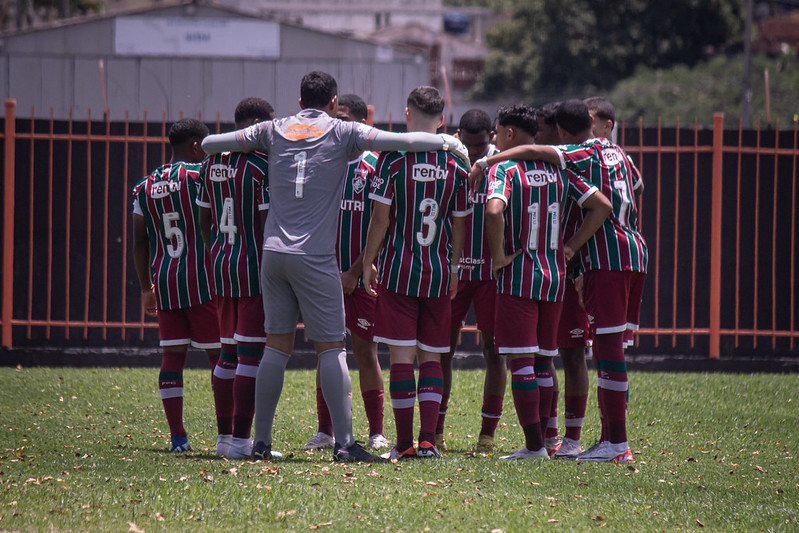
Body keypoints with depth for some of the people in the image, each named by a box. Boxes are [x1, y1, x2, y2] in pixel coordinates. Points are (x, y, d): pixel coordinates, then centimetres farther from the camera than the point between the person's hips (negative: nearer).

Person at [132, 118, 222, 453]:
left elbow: (140, 243, 15)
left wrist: (146, 287, 22)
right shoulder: (200, 176, -7)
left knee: (172, 354, 6)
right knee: (219, 353, 0)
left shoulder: (145, 187, 12)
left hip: (164, 281, 5)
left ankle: (177, 435, 2)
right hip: (201, 278, -5)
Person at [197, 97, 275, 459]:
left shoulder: (212, 162, 9)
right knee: (251, 354, -5)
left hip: (222, 264, 8)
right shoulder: (263, 164, -13)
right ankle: (241, 440, -8)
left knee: (228, 352, 15)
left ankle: (224, 436, 18)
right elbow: (268, 223, -15)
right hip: (255, 267, -7)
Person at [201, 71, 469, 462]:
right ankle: (343, 442, -8)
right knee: (331, 348, -2)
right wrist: (446, 141, 9)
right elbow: (401, 142, -5)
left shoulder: (274, 131, 10)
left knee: (276, 345, 9)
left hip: (273, 252, 4)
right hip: (315, 257, -4)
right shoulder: (342, 133, 0)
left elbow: (209, 144, 14)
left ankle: (261, 441, 8)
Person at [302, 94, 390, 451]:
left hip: (361, 276, -4)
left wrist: (355, 272, -11)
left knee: (365, 351, -1)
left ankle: (377, 432, 6)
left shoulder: (373, 167, -5)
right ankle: (325, 431, 11)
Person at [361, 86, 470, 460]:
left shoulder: (394, 158, -8)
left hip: (399, 269, -3)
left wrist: (368, 263, 5)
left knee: (401, 356, -1)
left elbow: (380, 218, -7)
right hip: (439, 272, 3)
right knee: (431, 356, 10)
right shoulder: (457, 164, 3)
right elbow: (459, 224, 9)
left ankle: (405, 443, -2)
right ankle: (428, 439, 0)